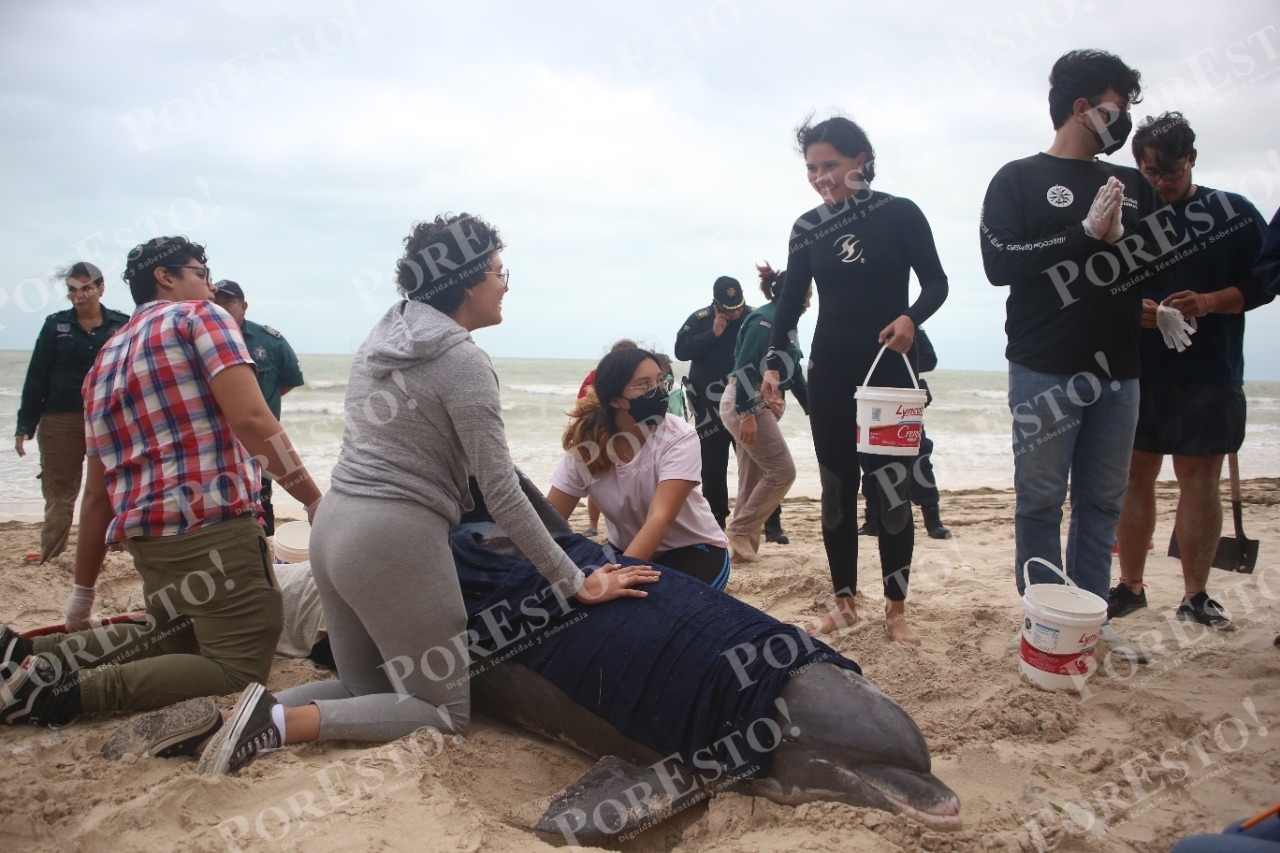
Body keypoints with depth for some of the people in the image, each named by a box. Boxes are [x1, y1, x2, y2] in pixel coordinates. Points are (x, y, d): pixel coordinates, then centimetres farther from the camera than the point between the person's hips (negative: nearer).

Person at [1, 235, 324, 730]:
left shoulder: (105, 361, 21)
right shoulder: (200, 317, 0)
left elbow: (97, 493, 20)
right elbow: (251, 419, -16)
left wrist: (84, 590, 26)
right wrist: (315, 502, -9)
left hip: (144, 536, 9)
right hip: (214, 526, -8)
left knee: (175, 637, 30)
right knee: (239, 669, -1)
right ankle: (75, 690, -13)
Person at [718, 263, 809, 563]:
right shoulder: (765, 320, -12)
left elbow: (795, 376, 22)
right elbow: (745, 367, -21)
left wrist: (814, 410, 24)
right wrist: (747, 413, -26)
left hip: (760, 406, 9)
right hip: (744, 405, -9)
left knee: (753, 479, 10)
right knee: (782, 471, -8)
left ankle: (744, 543, 15)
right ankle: (740, 531, 0)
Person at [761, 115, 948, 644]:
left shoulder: (899, 214, -3)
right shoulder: (807, 228, 6)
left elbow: (936, 282, 1)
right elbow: (790, 301, 7)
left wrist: (911, 317, -19)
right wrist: (774, 363, -3)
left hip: (889, 371, -3)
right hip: (829, 375, 3)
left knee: (891, 489, -4)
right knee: (836, 488, 5)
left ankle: (895, 609, 8)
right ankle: (844, 603, 17)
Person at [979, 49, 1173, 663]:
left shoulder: (1133, 187, 16)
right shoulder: (1019, 181, 0)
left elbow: (1162, 268, 13)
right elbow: (999, 263, -14)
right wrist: (1086, 234, -18)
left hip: (1118, 374, 6)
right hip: (1045, 372, -5)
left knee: (1103, 502, 10)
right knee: (1041, 502, 1)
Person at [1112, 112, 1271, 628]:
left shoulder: (1233, 212, 4)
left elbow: (1261, 283, 1)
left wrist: (1207, 303, -17)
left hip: (1209, 378, -1)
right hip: (1137, 375, 2)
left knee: (1199, 481, 2)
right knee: (1135, 477, 5)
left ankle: (1195, 596, 13)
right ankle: (1130, 587, 16)